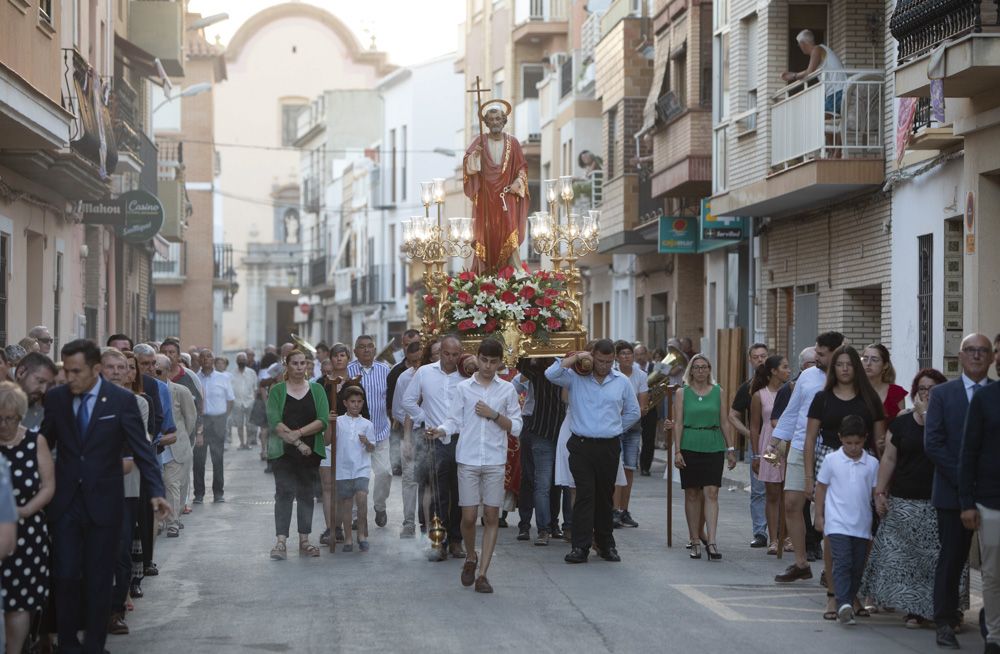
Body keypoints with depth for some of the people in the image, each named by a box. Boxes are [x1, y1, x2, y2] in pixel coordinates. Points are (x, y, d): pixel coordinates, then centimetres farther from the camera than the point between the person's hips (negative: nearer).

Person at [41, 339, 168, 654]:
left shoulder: (122, 400, -7)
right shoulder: (55, 398, 0)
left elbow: (142, 449, -7)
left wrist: (156, 492, -17)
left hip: (103, 503, -1)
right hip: (65, 502, 2)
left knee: (98, 579, 7)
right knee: (65, 575, 0)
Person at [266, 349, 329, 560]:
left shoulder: (316, 390, 8)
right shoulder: (277, 390, 2)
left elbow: (323, 420, -4)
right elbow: (274, 422, -9)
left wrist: (299, 433, -16)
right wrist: (297, 442, -15)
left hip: (310, 452, 3)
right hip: (283, 452, -3)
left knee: (306, 494, 6)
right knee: (284, 492, -10)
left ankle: (304, 541, 12)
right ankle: (281, 542, -15)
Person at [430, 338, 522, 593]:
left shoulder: (507, 389, 6)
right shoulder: (463, 388, 5)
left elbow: (516, 428, 5)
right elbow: (454, 421, 3)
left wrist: (494, 415, -9)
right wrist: (440, 430, -16)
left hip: (495, 461, 1)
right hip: (468, 459, 0)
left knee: (492, 516, -1)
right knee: (469, 516, -2)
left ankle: (483, 574, 4)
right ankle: (471, 558, 26)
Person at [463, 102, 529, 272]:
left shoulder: (513, 142, 4)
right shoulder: (479, 141, 2)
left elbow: (522, 167, 8)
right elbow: (467, 164, -5)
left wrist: (518, 182, -9)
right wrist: (474, 155, -26)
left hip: (506, 195, 0)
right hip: (485, 196, 0)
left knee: (509, 229, -12)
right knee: (486, 232, -1)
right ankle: (484, 269, 3)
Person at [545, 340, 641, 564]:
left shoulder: (622, 382, 9)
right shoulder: (576, 378, 1)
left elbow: (633, 413, 19)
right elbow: (551, 374, -15)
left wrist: (614, 428, 10)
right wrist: (576, 357, -11)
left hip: (609, 447, 2)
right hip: (581, 446, -2)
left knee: (605, 496, 9)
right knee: (584, 495, -9)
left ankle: (605, 544, 18)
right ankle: (581, 546, -10)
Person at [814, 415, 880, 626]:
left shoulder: (872, 463, 4)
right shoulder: (831, 460, 0)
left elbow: (876, 491, 9)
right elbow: (821, 488, 7)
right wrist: (819, 515, 6)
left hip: (862, 525, 3)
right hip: (837, 523, -3)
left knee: (857, 567, 7)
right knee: (842, 562, -16)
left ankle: (849, 603, 19)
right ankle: (843, 604, -25)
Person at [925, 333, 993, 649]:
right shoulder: (942, 394, 4)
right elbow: (932, 443, -2)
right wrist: (963, 479, -10)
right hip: (953, 492, -1)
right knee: (952, 558, 3)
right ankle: (945, 622, 10)